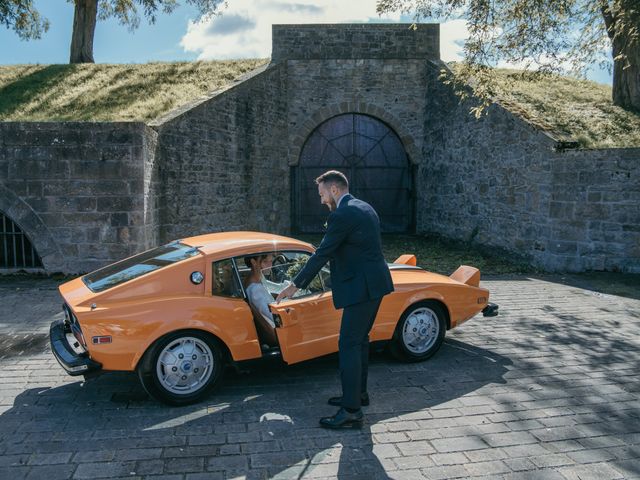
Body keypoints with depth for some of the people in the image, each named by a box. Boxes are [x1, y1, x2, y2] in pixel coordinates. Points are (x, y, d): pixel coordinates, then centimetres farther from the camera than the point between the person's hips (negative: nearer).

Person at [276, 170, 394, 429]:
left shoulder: (341, 215, -16)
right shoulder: (365, 208, 14)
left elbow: (322, 254, -14)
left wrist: (295, 285, -6)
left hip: (361, 287, -10)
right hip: (376, 282, 10)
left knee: (349, 345, -6)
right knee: (360, 340, 19)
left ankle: (352, 412, -3)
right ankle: (358, 392, 32)